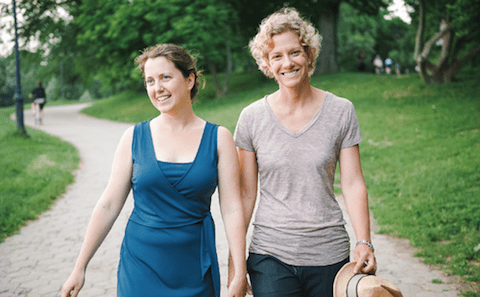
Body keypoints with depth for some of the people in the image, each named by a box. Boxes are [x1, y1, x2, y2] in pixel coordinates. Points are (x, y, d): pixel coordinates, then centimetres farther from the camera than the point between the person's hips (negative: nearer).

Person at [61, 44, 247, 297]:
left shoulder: (218, 138, -2)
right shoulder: (135, 137, -1)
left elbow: (232, 208, -5)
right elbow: (108, 205, 1)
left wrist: (240, 275, -10)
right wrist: (79, 268, 2)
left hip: (194, 270, 0)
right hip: (141, 264, 0)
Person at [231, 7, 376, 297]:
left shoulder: (341, 111, -1)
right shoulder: (252, 117, -1)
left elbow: (353, 183, -2)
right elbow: (246, 194, 3)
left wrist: (364, 243, -13)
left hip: (329, 253, 1)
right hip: (270, 254, 0)